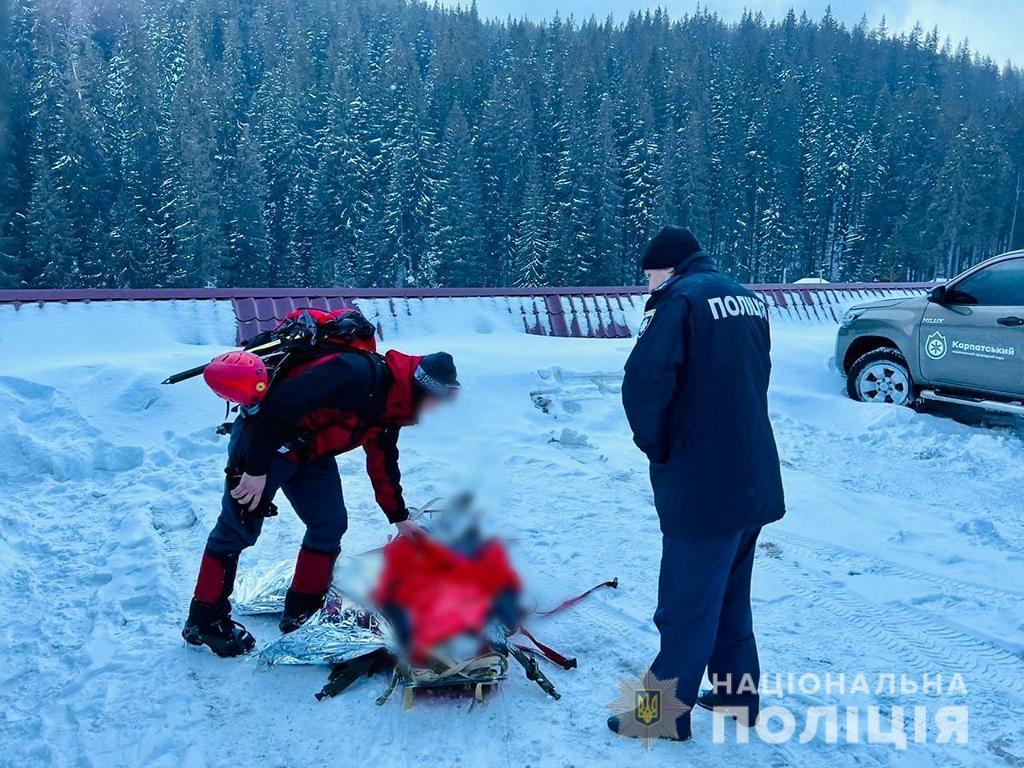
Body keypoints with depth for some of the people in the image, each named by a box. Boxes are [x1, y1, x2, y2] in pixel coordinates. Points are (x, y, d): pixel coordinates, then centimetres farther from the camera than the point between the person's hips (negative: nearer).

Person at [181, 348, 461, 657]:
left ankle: (302, 611, 19)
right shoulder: (356, 375, -32)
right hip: (263, 439, -9)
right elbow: (277, 406, -32)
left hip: (310, 453, 9)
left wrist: (399, 518, 19)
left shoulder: (390, 406, 0)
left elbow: (383, 463, 14)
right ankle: (204, 620, 17)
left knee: (331, 524, 4)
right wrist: (256, 469, -25)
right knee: (237, 530, 0)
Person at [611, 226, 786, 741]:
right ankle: (738, 692, 33)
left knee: (686, 602, 4)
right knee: (731, 593, 21)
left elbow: (643, 385, -24)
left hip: (702, 486, -8)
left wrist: (654, 444, -7)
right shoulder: (748, 299, 12)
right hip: (754, 480, 8)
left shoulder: (680, 298, -14)